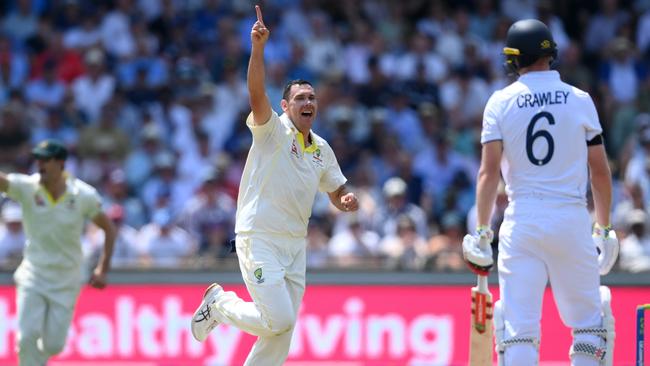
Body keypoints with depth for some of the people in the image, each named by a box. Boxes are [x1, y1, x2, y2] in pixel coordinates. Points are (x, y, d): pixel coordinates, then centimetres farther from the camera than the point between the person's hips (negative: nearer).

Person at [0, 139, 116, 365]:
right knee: (27, 337, -13)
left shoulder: (84, 196, -10)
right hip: (33, 276, 0)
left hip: (66, 280, 0)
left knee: (54, 344, 3)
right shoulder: (26, 187, -12)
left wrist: (103, 269, -3)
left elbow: (108, 229, 2)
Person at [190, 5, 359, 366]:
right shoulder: (273, 129, -6)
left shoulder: (322, 149, 13)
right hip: (259, 240, -7)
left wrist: (346, 200, -2)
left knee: (282, 331, 4)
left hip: (295, 244, 7)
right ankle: (219, 303, 11)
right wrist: (258, 47, -38)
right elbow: (256, 94, -24)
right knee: (278, 320, -15)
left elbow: (337, 193, 23)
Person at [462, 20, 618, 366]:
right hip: (572, 219, 0)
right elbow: (600, 172, 5)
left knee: (518, 327, -2)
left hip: (522, 219, 0)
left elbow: (489, 171, -3)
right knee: (589, 321, 9)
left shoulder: (500, 102, 3)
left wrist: (482, 231, -1)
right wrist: (603, 228, 14)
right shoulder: (579, 100, 3)